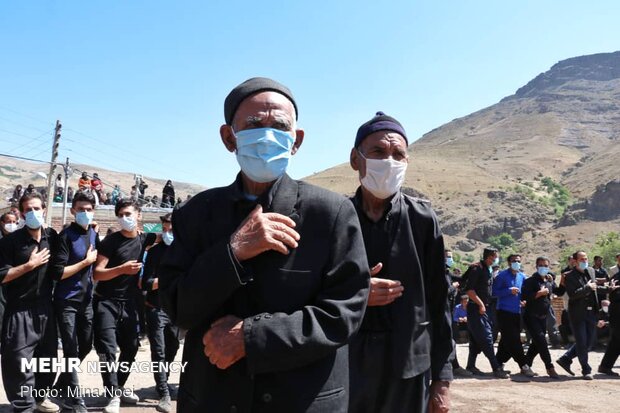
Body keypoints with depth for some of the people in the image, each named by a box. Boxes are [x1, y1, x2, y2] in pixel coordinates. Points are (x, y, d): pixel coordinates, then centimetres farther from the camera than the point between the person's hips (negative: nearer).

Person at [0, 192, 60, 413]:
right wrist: (30, 265, -18)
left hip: (45, 307, 5)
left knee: (47, 356, 15)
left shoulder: (52, 236, 2)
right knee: (20, 360, -1)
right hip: (20, 310, -5)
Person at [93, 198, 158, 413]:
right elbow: (97, 273, -15)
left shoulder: (143, 239, 3)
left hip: (129, 303, 5)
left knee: (130, 348, 13)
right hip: (106, 302, -5)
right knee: (108, 350, -11)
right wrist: (122, 269, -29)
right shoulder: (111, 241, -11)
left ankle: (119, 388, 30)